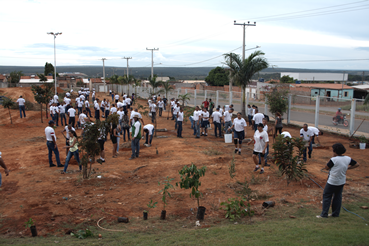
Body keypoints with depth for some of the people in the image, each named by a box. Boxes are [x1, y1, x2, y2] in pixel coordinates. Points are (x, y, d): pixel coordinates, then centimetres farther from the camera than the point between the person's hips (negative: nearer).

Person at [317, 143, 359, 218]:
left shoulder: (334, 159, -21)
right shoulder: (348, 159, -3)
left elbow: (326, 168, -8)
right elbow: (357, 164, 12)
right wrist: (347, 168, 10)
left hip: (332, 182, -6)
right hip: (342, 182, 6)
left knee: (326, 196, 4)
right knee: (338, 197, 16)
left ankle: (324, 214, 4)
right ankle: (336, 214, 23)